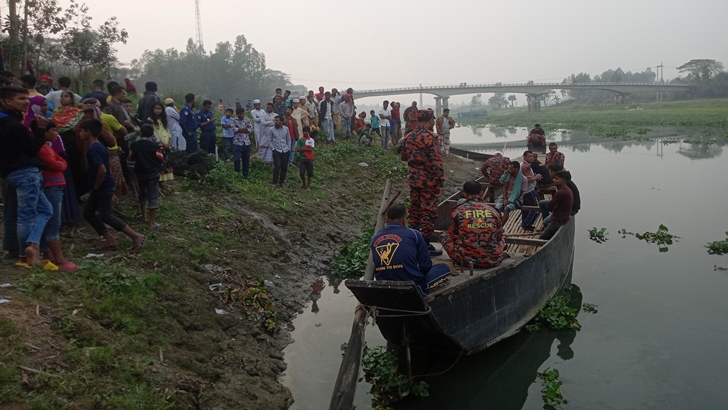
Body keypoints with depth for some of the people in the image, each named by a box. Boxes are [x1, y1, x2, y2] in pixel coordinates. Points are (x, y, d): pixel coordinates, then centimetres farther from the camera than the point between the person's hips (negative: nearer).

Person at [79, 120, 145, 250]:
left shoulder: (93, 149, -20)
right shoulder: (99, 146, 12)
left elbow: (102, 170, -30)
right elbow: (106, 168, 19)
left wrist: (96, 187, -16)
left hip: (103, 188, -10)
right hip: (102, 187, 10)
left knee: (105, 216, -4)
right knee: (88, 213, 14)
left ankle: (136, 236, -1)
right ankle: (110, 240, 16)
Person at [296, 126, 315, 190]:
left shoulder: (311, 140, -2)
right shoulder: (300, 139, 1)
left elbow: (311, 149, -13)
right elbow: (297, 149, -6)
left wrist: (302, 148, -12)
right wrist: (307, 149, -14)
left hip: (309, 158, -1)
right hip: (302, 158, 1)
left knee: (309, 173, 5)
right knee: (302, 173, -1)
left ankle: (308, 186, 19)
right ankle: (303, 183, 25)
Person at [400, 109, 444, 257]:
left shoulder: (409, 136, 6)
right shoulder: (429, 138, -17)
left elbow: (403, 157, 18)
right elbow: (436, 163, -20)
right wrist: (440, 183, -15)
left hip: (413, 180, 8)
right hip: (428, 182, -7)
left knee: (414, 209, 16)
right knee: (428, 212, 0)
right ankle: (425, 245, 4)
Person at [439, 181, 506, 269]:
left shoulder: (458, 211, -3)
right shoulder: (494, 211, 3)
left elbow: (453, 236, 9)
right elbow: (499, 236, 16)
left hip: (466, 260, -5)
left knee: (443, 236, 19)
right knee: (502, 241, 37)